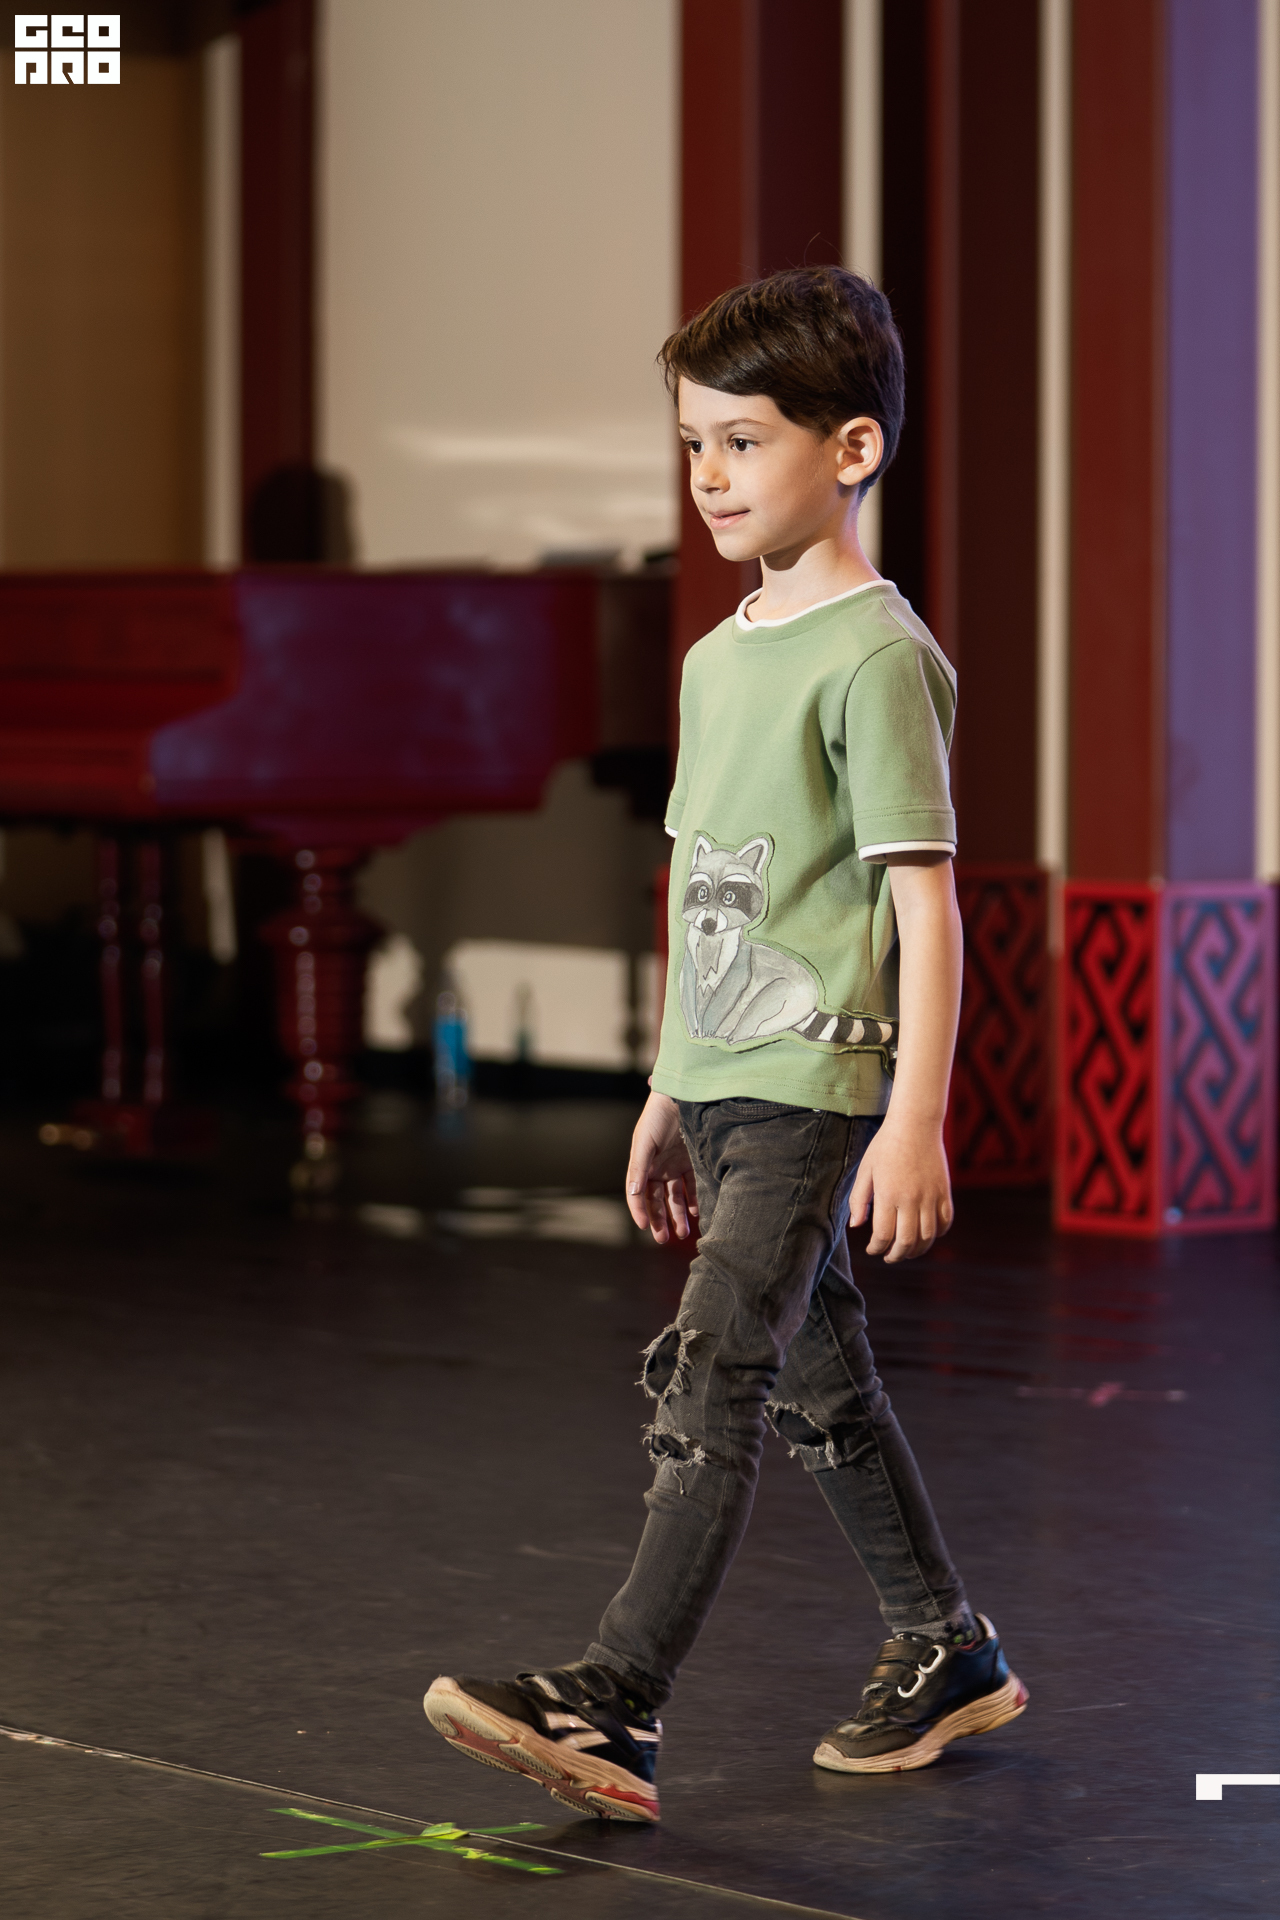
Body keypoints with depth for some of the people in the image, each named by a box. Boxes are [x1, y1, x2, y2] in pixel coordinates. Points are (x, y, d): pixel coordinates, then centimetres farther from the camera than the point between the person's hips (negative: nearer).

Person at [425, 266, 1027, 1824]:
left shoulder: (877, 656, -12)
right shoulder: (717, 660, 14)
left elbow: (922, 900, -16)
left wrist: (914, 1118, -21)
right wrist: (668, 1095, 22)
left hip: (817, 1084, -9)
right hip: (723, 1081, 9)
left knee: (708, 1379, -14)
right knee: (818, 1383, 15)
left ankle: (612, 1706, -17)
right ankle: (944, 1654, 29)